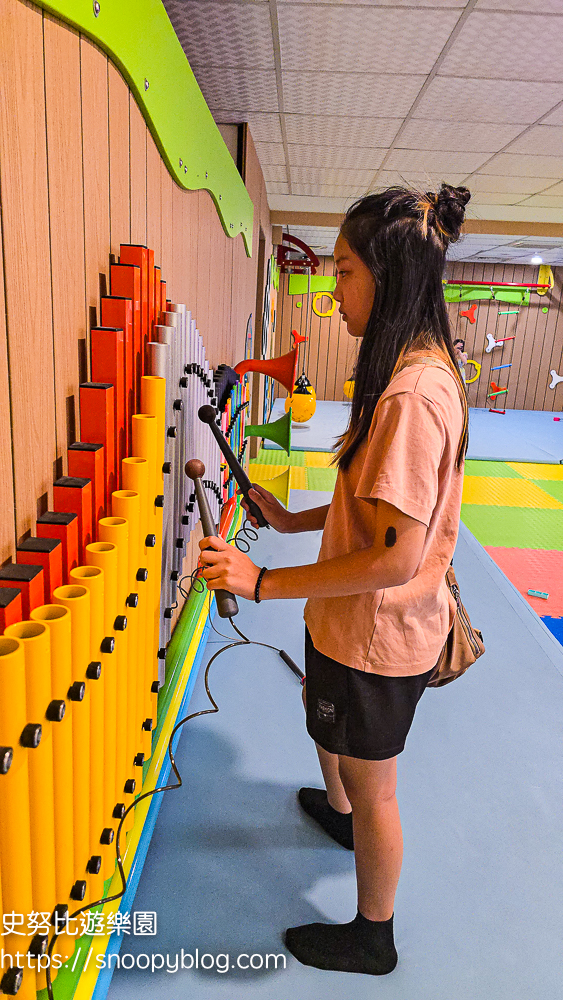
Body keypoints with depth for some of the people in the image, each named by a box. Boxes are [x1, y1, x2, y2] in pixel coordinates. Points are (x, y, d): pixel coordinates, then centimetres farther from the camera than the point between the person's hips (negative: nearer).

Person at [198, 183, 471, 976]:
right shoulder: (419, 370, 4)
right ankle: (337, 810, 63)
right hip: (358, 617, 9)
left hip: (379, 632, -9)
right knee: (320, 709, 32)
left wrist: (263, 583, -26)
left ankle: (372, 939, 41)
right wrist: (295, 520, 6)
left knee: (372, 786, 13)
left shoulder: (413, 391, -29)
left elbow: (395, 557, -30)